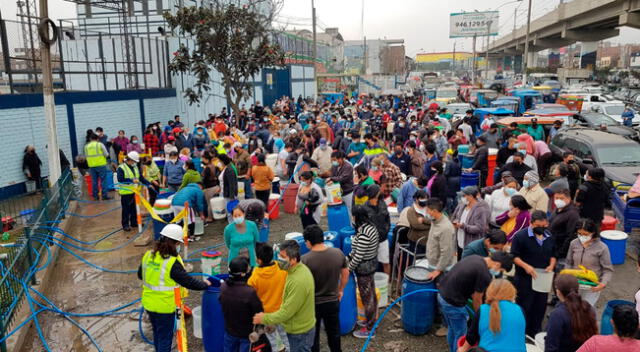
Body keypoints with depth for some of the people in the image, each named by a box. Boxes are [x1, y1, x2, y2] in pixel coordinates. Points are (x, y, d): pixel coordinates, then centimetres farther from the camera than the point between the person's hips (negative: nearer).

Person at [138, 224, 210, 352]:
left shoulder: (148, 255, -2)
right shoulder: (172, 263, -24)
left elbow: (140, 274, 13)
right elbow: (188, 281, -18)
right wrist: (205, 284, -2)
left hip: (148, 303, 7)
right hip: (164, 307, -7)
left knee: (157, 333, 26)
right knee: (165, 337, 10)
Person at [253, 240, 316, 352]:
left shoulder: (298, 281, -32)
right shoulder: (300, 269, -2)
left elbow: (287, 311, -26)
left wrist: (264, 319, -15)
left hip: (300, 333, -9)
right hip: (301, 327, 9)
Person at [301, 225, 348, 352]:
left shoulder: (305, 260, -24)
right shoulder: (338, 253, -12)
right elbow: (346, 274, 2)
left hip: (313, 303, -4)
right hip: (333, 301, 4)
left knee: (313, 335, 17)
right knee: (334, 331, 24)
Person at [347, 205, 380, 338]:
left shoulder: (363, 235, -29)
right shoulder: (371, 226, 0)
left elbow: (358, 256, -24)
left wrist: (349, 268, -11)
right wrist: (348, 257, 11)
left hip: (364, 267, -9)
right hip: (372, 263, 9)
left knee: (366, 297, 4)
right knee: (371, 293, 23)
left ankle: (369, 329, 17)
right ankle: (371, 319, 41)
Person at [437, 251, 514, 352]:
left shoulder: (475, 258, 7)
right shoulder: (485, 275, -19)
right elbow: (477, 300, -7)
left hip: (442, 293, 9)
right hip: (453, 303, -9)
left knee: (452, 330, 26)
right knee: (460, 335, 9)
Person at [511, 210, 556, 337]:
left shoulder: (549, 237, 7)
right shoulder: (521, 236, -12)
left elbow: (553, 255, 18)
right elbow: (514, 256, -12)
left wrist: (551, 265, -1)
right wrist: (526, 266, -25)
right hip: (524, 279, -6)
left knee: (540, 307, 14)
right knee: (524, 307, 2)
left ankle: (534, 334, 29)